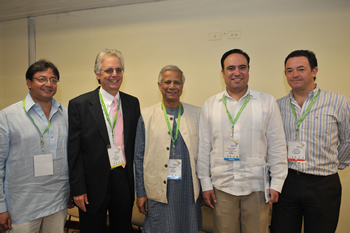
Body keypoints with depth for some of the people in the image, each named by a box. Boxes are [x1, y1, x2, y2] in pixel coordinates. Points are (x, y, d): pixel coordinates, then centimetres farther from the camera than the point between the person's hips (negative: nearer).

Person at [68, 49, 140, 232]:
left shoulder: (132, 103, 4)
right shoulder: (79, 105, -7)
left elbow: (136, 144, 8)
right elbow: (74, 151, -7)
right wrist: (78, 189, -8)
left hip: (125, 183, 4)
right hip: (94, 184, -3)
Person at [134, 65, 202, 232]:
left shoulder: (196, 114, 4)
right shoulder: (146, 116, 0)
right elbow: (138, 157, 2)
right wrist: (140, 193, 1)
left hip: (189, 192, 2)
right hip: (158, 193, -1)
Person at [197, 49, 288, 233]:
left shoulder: (267, 102, 1)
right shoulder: (210, 105, 3)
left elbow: (277, 146, 2)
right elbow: (204, 148, 4)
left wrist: (276, 184, -1)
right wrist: (205, 184, 3)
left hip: (257, 188, 0)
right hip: (221, 188, 1)